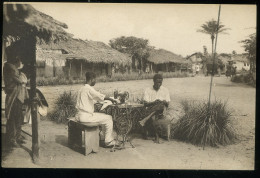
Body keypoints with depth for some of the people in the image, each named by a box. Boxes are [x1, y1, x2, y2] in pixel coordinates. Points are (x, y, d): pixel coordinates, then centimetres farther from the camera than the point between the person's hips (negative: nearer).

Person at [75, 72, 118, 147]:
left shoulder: (81, 89, 15)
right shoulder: (89, 89, -15)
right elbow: (101, 96, -20)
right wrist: (111, 99, -6)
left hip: (80, 115, 10)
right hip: (86, 116, -10)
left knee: (102, 115, 30)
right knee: (108, 118, 1)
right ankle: (108, 141, 9)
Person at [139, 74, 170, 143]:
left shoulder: (165, 90, 11)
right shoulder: (148, 90, 7)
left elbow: (167, 104, 7)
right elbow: (145, 104, -2)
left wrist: (165, 103, -18)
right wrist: (154, 102, -21)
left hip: (161, 111, 1)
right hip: (150, 111, -1)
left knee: (161, 104, -35)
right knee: (153, 118, -38)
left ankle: (145, 119, -38)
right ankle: (156, 136, -24)